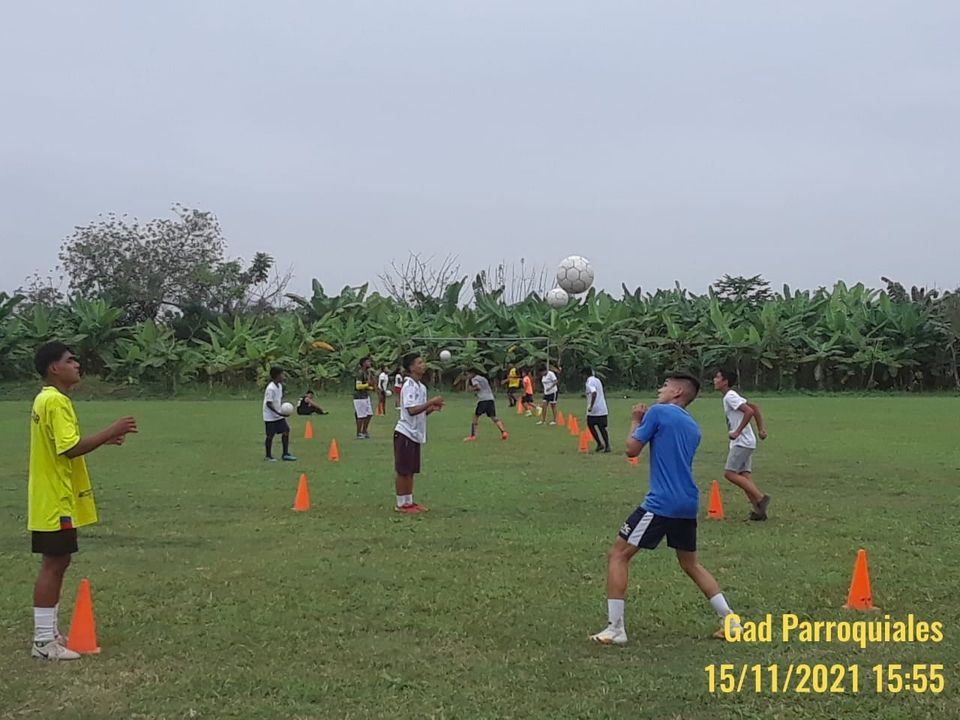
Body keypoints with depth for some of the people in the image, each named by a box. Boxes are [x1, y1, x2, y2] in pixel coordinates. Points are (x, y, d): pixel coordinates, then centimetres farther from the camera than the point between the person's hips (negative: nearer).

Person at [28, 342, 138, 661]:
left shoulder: (48, 399, 14)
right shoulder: (56, 401, -19)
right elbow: (71, 448, -26)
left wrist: (104, 439, 12)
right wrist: (111, 431, -22)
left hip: (54, 498, 10)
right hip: (56, 500, -10)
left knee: (57, 563, 14)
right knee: (53, 564, -5)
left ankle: (49, 633, 22)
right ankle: (44, 641, 0)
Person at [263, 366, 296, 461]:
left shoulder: (280, 386, 5)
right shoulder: (270, 388, -22)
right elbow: (268, 404, -23)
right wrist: (278, 413, -26)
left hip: (278, 415, 8)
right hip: (270, 416, -8)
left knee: (286, 431, 3)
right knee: (270, 435, 1)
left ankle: (285, 454, 9)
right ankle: (268, 456, 15)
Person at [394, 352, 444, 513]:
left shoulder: (422, 387, 12)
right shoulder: (409, 386, -15)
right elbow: (412, 410, -25)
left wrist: (432, 408, 0)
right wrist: (431, 402, -22)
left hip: (415, 434, 9)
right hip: (405, 433, -9)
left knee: (411, 471, 12)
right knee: (403, 471, -1)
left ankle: (409, 501, 19)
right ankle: (401, 504, 6)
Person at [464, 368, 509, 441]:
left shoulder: (474, 379, 5)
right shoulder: (483, 378, 29)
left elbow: (478, 387, -12)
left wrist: (472, 388, 8)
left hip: (482, 400, -6)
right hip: (491, 399, 6)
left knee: (475, 417, 5)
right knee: (494, 417, 6)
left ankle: (472, 435, 0)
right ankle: (503, 432, -11)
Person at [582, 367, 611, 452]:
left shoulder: (590, 382, -13)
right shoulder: (598, 380, 14)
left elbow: (594, 393, -29)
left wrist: (591, 406, -27)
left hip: (594, 410, -7)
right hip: (603, 409, 7)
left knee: (591, 425, 8)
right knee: (602, 428, 9)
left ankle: (599, 444, 1)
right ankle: (607, 446, 3)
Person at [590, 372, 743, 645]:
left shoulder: (658, 412, -5)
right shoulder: (693, 428, 17)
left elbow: (632, 450, -3)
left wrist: (636, 421, 14)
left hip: (661, 503, -8)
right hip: (688, 504, 8)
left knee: (618, 555, 0)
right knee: (690, 563, 23)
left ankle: (615, 629, -5)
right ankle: (730, 621, 19)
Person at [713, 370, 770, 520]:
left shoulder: (730, 397, -14)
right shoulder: (732, 396, 16)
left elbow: (749, 412, -25)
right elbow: (754, 407, 22)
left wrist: (737, 432, -22)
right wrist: (761, 428, 19)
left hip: (742, 442, -10)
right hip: (742, 442, 10)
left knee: (730, 473, -10)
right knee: (744, 475, 6)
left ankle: (761, 498, -11)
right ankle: (758, 510, 2)